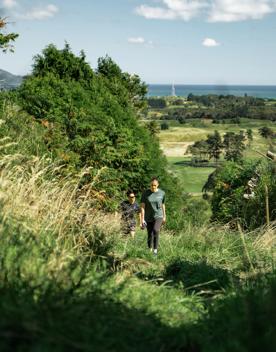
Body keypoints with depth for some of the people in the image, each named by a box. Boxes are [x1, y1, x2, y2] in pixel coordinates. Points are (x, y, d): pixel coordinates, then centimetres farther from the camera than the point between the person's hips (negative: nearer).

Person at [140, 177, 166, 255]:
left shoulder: (162, 193, -4)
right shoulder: (145, 193, -8)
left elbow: (163, 205, 9)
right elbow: (142, 207, -9)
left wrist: (164, 217, 14)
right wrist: (142, 219, -13)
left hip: (158, 216, -1)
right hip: (148, 218, 1)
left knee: (156, 230, -25)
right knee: (150, 235, 7)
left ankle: (155, 249, -12)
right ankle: (150, 250, 26)